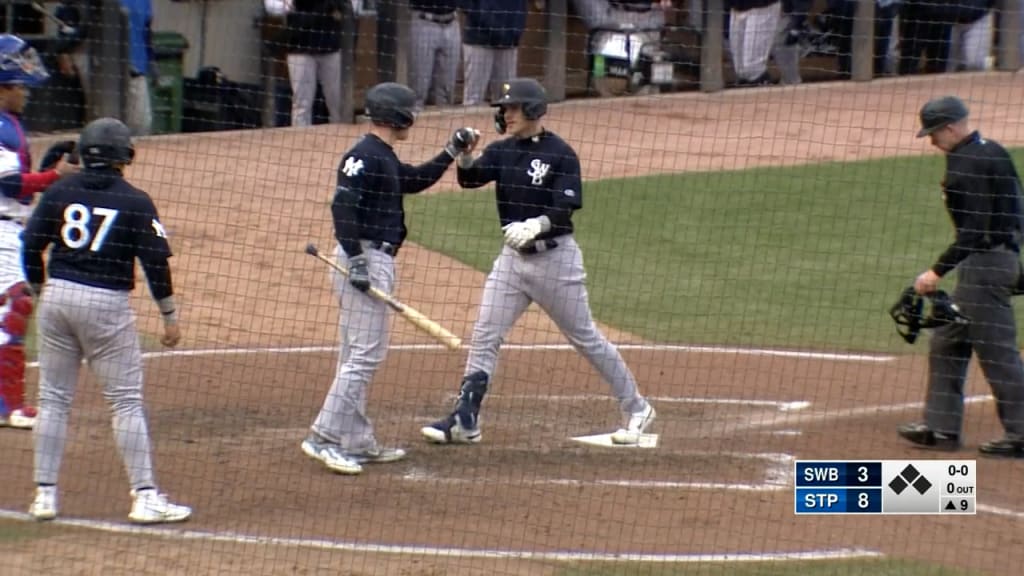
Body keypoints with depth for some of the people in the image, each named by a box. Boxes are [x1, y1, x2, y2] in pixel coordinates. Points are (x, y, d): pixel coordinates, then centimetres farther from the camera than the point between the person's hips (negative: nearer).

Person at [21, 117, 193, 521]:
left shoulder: (59, 192, 4)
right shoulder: (135, 202, -4)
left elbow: (31, 244, 4)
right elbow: (155, 261, -6)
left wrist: (40, 290, 18)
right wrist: (169, 316, 3)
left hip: (57, 295, 3)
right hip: (107, 304, -3)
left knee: (53, 398, 11)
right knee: (126, 401, 1)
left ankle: (45, 495, 11)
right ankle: (144, 497, -2)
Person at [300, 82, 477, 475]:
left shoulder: (384, 158, 16)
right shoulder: (365, 156, -14)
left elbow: (416, 181, 32)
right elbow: (343, 205, -23)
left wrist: (452, 152, 26)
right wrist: (355, 258, -28)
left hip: (377, 261, 11)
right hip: (364, 258, -11)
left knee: (358, 355, 13)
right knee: (365, 353, -12)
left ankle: (357, 442, 19)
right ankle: (324, 438, -14)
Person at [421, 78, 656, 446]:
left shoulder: (560, 154, -13)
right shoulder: (502, 151, 4)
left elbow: (565, 210, -20)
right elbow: (468, 180, -9)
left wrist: (535, 226, -39)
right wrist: (464, 155, -29)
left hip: (555, 257, -5)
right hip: (513, 256, 6)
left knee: (585, 337, 4)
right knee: (485, 335, -1)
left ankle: (636, 409, 17)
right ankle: (465, 422, 2)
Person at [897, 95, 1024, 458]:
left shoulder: (968, 162, -18)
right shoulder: (993, 152, 13)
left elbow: (976, 229, -23)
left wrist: (939, 271, -22)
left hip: (985, 261, -11)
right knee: (948, 342, 16)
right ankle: (942, 426, 20)